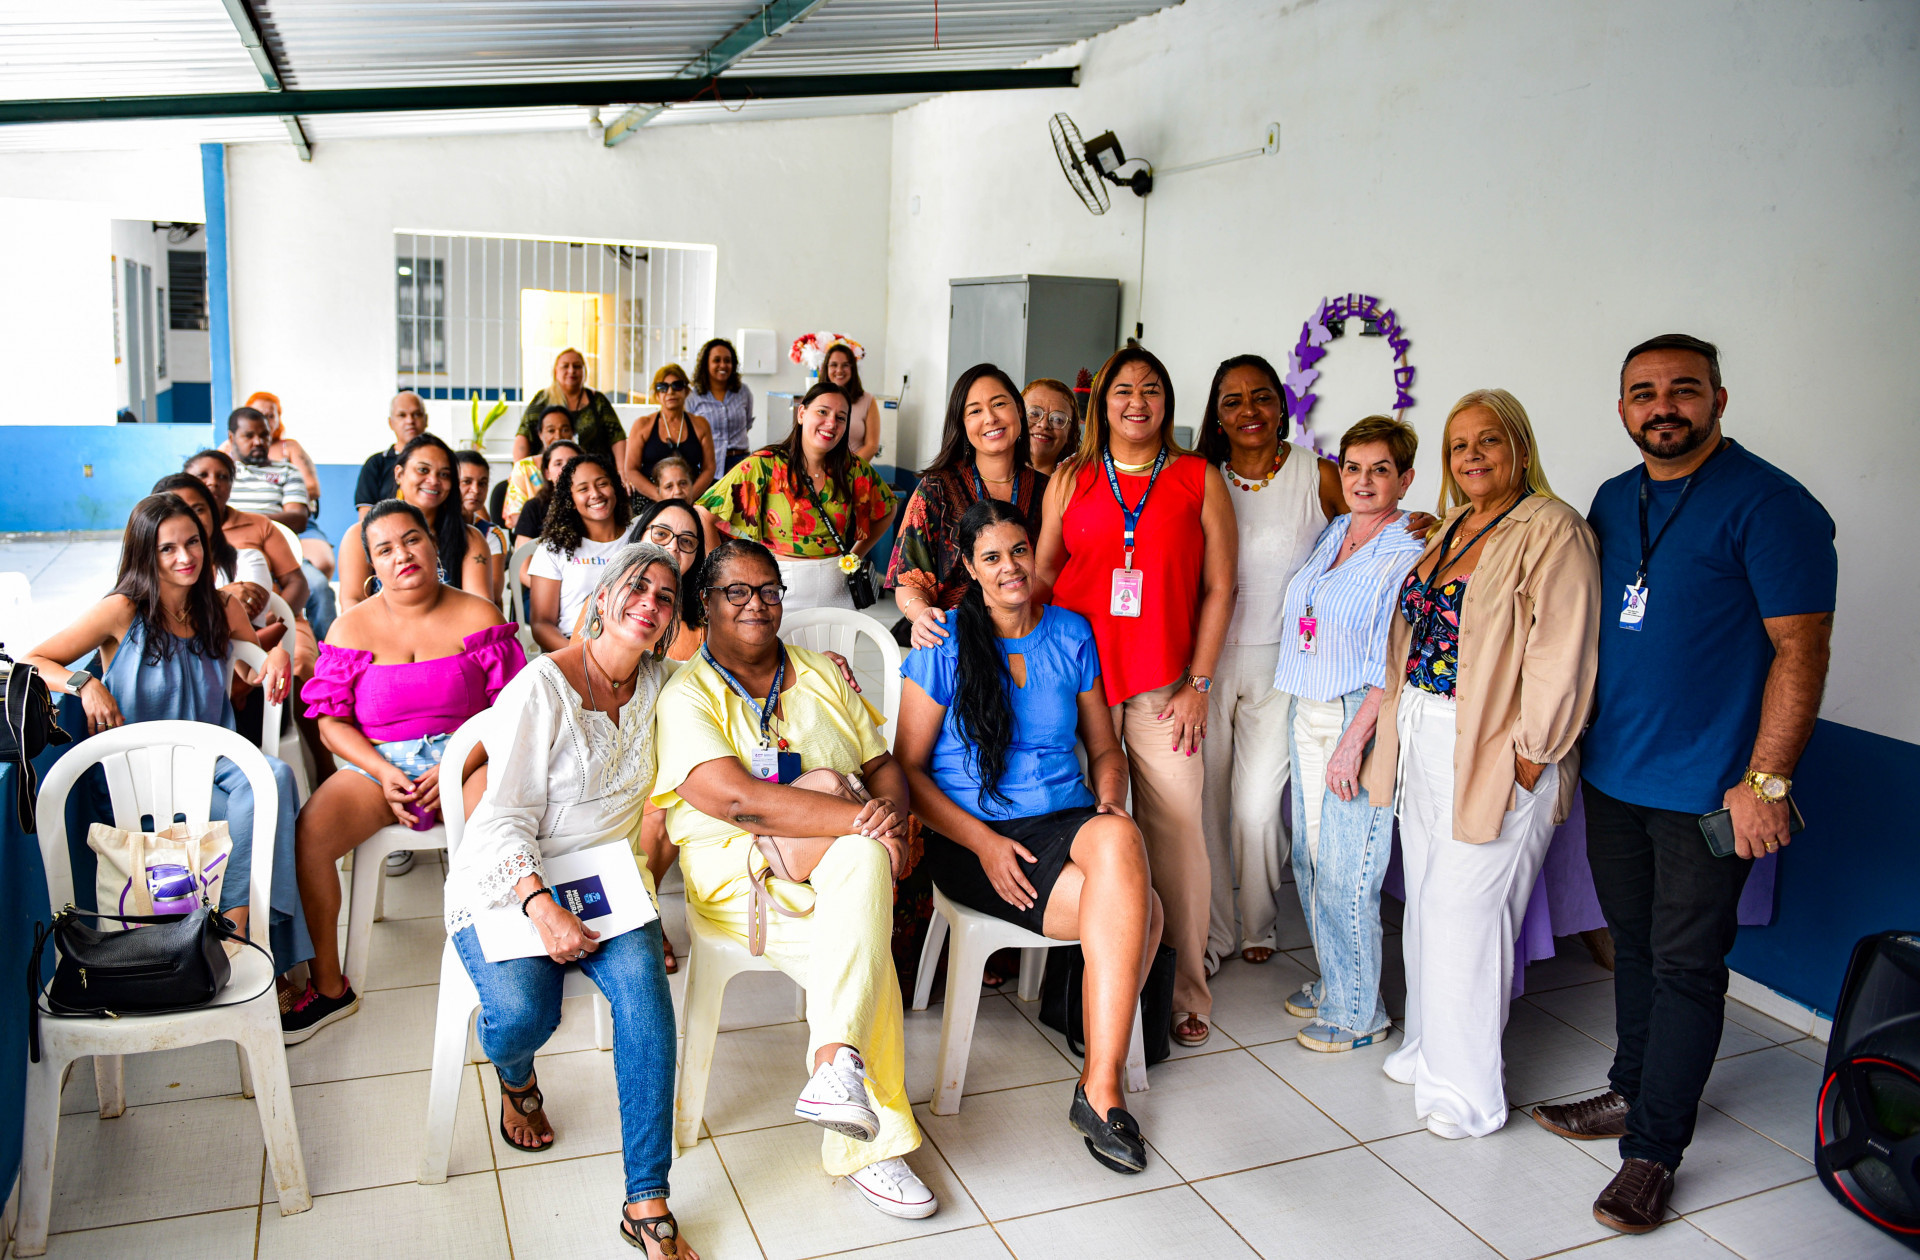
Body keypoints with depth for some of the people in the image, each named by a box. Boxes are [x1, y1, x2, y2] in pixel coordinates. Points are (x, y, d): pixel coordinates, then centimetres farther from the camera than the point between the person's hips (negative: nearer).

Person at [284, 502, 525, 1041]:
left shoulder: (478, 616, 3)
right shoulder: (353, 627, 7)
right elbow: (331, 721, 5)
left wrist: (456, 768, -14)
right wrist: (385, 774, -12)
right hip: (377, 762, 2)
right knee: (307, 836, -25)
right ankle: (329, 986, -7)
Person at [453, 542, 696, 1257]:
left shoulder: (656, 683, 5)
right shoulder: (543, 687, -14)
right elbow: (507, 819, -16)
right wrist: (544, 908, -30)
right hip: (509, 879, -4)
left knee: (642, 978, -27)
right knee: (522, 1014, -29)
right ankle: (516, 1078, 14)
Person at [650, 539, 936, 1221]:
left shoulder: (822, 675, 15)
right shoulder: (687, 695, -3)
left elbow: (885, 766, 12)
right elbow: (736, 800, -19)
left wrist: (892, 808, -14)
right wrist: (863, 820, -25)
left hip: (843, 864, 4)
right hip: (738, 875, -4)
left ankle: (835, 1067, -29)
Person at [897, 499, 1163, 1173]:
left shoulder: (1072, 635, 11)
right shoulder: (945, 647, -1)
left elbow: (1104, 747, 18)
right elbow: (908, 768, -3)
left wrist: (1111, 801, -5)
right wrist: (984, 842, -14)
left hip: (1068, 824, 4)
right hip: (972, 838, -4)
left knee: (1119, 841, -35)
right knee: (1141, 911, -30)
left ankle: (1098, 1085, -24)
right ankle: (1106, 1086, -13)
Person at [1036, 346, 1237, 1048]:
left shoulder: (1199, 479, 6)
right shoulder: (1069, 479, 11)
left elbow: (1219, 588, 5)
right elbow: (1042, 575, 12)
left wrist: (1198, 683, -1)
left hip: (1164, 686, -1)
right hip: (1079, 674, 1)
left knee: (1175, 830, -2)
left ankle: (1184, 991, 12)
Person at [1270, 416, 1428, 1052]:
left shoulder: (1409, 553, -11)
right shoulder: (1332, 533, 11)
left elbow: (1395, 665, -16)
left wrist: (1352, 743, -20)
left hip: (1361, 719, -7)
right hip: (1306, 713, 7)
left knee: (1345, 870, -2)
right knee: (1308, 857, 13)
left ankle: (1358, 1012, 13)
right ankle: (1331, 980, 30)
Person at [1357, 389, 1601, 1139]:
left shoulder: (1551, 530, -12)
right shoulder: (1448, 529, 14)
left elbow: (1559, 656, -16)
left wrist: (1527, 757, -17)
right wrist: (1393, 732, 13)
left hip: (1493, 753, -8)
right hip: (1423, 740, 8)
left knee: (1462, 909, -3)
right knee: (1426, 902, 15)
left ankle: (1467, 1088, 13)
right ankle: (1429, 1049, 33)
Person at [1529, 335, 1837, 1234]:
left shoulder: (1769, 504, -12)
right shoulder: (1612, 501, 10)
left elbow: (1800, 647, -15)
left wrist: (1765, 780, -19)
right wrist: (1570, 737, 14)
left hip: (1706, 789, -6)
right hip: (1611, 776, 7)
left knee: (1686, 967, 3)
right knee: (1634, 946, 19)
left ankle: (1653, 1150, 14)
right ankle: (1631, 1093, 35)